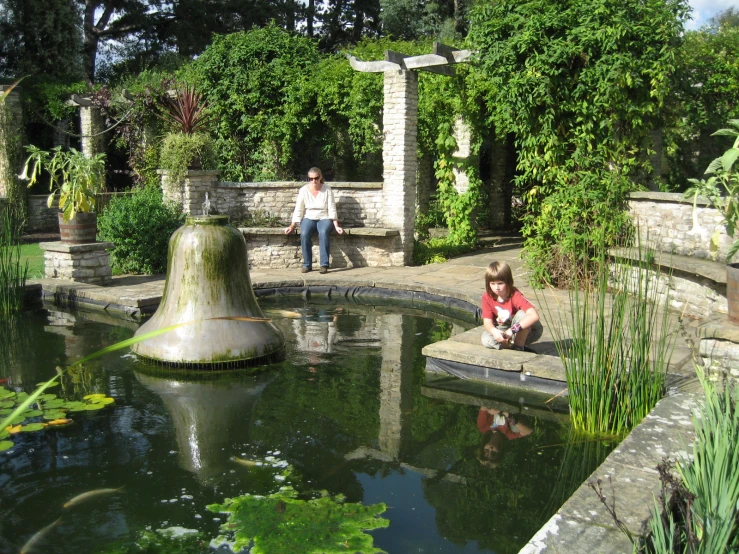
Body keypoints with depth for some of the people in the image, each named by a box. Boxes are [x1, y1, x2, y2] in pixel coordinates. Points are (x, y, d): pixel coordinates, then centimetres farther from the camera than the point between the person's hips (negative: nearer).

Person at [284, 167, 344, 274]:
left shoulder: (327, 189, -4)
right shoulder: (303, 190, -2)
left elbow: (332, 209, -5)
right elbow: (298, 210, -1)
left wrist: (336, 226, -14)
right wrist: (292, 226, -9)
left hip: (324, 218, -1)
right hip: (308, 218, 1)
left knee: (323, 233, -35)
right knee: (304, 234, -32)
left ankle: (324, 264, -33)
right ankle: (307, 264, -23)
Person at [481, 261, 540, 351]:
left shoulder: (515, 295, -27)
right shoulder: (487, 296, -16)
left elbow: (534, 316, -41)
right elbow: (487, 321, -16)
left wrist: (513, 330, -46)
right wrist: (494, 331, -41)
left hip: (519, 333, -1)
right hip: (500, 331, 2)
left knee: (522, 314, -32)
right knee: (486, 339, -29)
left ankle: (519, 346, -16)